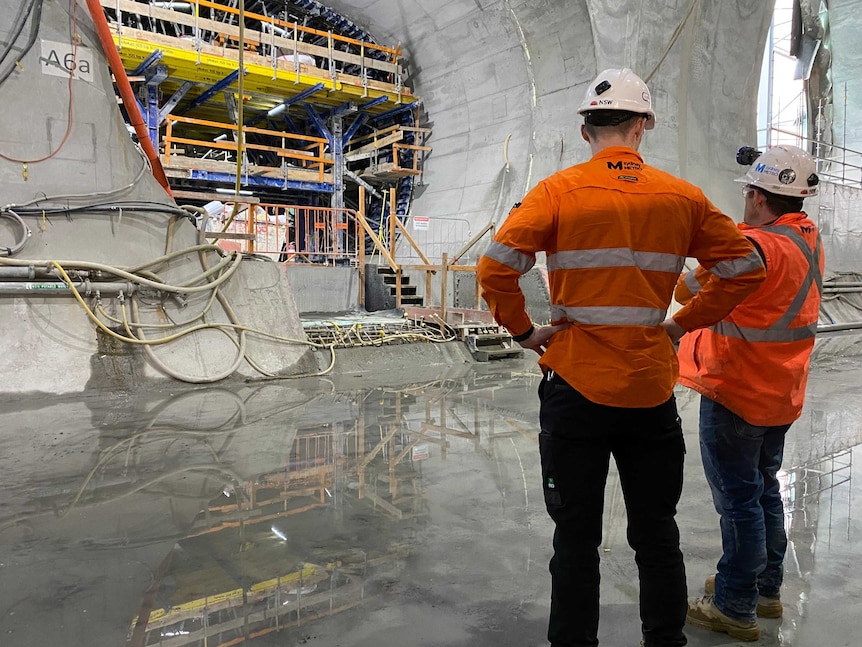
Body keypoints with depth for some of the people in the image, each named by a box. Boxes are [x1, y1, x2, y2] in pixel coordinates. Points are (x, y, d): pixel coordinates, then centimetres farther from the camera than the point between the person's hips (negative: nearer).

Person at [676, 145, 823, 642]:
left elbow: (687, 291, -24)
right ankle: (766, 588, 35)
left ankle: (735, 608, 16)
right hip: (780, 393, 9)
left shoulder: (754, 246, -24)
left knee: (738, 498, 2)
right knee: (764, 489, 20)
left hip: (736, 394, -9)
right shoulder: (808, 239, 5)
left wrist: (704, 269, -4)